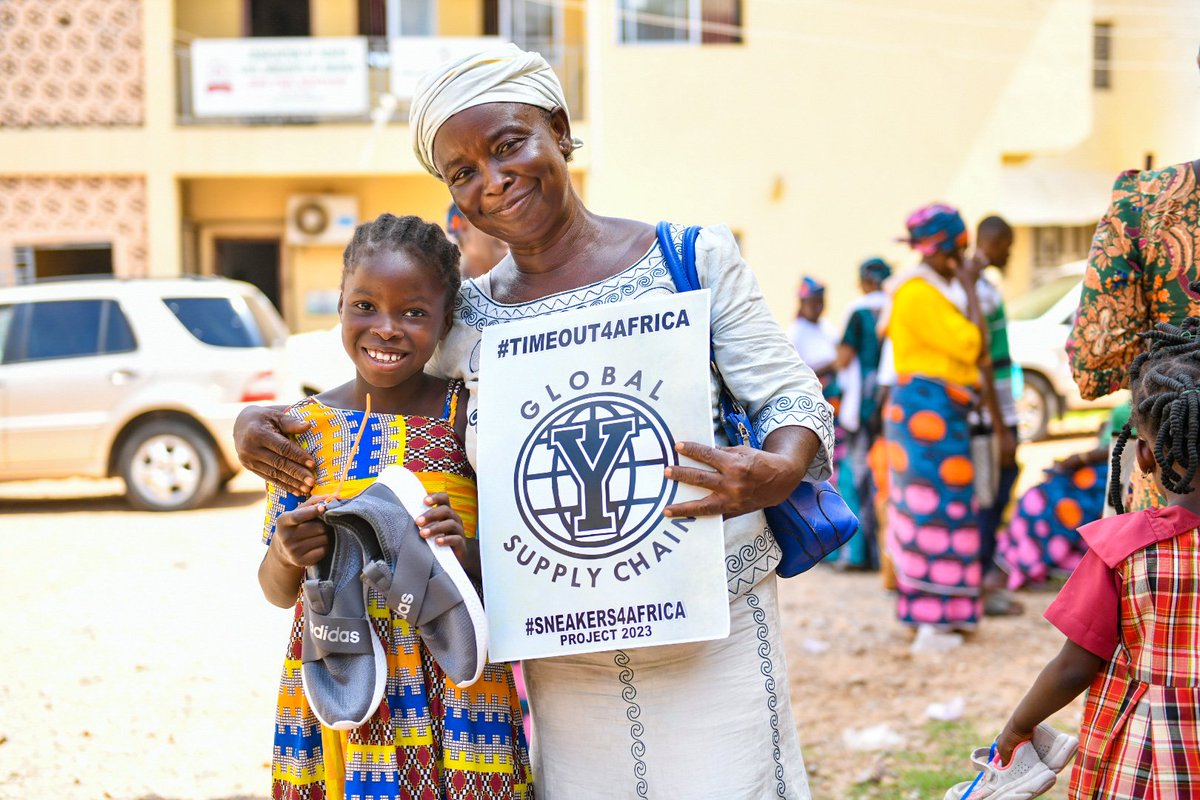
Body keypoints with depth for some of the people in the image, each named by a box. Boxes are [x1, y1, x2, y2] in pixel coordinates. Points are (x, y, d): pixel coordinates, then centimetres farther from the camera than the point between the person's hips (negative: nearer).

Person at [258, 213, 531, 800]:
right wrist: (286, 556, -14)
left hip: (453, 691, -2)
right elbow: (277, 592, 7)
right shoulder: (306, 427, 1)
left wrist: (466, 556, -22)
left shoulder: (469, 417, -5)